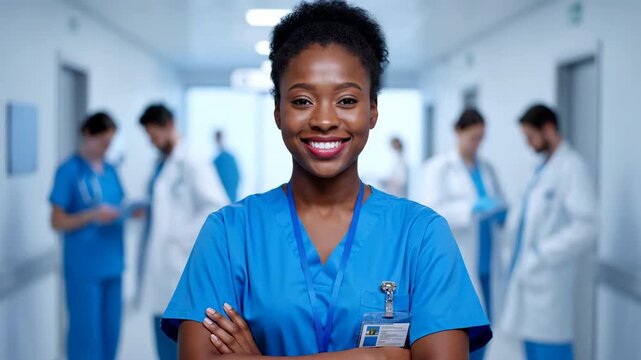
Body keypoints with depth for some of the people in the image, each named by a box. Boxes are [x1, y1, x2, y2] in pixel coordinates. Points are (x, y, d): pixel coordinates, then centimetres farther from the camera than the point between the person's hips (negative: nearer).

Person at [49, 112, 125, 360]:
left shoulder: (109, 170, 10)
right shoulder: (69, 171, -6)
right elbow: (58, 222, -7)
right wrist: (93, 215, -20)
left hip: (112, 263, 6)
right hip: (84, 267, -6)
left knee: (111, 330, 11)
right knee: (86, 331, -3)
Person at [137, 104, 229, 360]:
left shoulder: (192, 164, -11)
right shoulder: (161, 163, 14)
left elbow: (218, 208, -19)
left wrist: (183, 236, -17)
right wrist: (143, 209, 9)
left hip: (180, 265, -8)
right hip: (159, 264, 8)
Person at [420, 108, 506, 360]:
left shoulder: (486, 169, 14)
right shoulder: (439, 167, -2)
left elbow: (500, 205, 18)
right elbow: (431, 211, -13)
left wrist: (502, 215, -5)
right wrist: (472, 208, -24)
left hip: (483, 262, 6)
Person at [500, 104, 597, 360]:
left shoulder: (571, 167, -11)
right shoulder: (544, 168, 15)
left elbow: (585, 229, -18)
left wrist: (540, 256, -17)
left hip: (548, 283, -8)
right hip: (528, 278, 8)